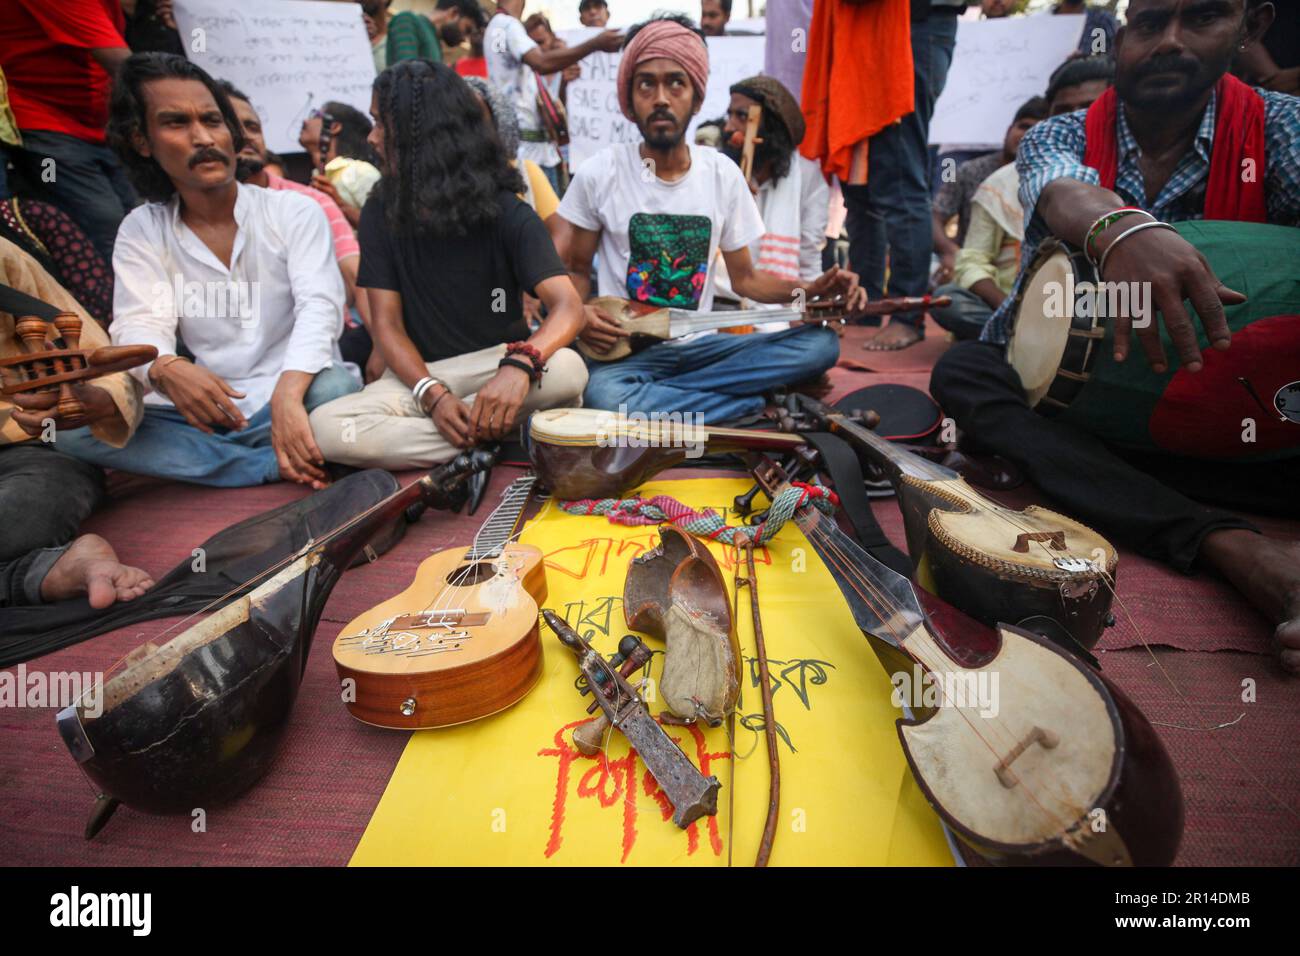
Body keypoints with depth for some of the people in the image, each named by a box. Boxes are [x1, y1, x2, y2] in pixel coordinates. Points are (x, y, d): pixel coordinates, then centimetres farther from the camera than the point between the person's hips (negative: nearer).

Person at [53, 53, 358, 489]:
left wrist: (288, 395, -34)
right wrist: (166, 368, -31)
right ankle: (276, 467, -23)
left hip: (293, 400, -3)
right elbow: (140, 325, -4)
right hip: (204, 409, 4)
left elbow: (319, 306, -15)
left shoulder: (295, 211, 0)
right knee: (70, 423, -20)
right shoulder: (141, 231, 8)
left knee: (336, 388, -36)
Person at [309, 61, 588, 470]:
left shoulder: (506, 212, -6)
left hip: (498, 363, -2)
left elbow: (568, 306, -19)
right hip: (419, 373, 3)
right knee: (325, 426, -27)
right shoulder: (381, 214, 3)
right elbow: (386, 322, -2)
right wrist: (433, 394, -22)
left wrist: (519, 364, -41)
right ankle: (491, 435, -21)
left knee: (567, 368, -35)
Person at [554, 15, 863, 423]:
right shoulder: (599, 173, -4)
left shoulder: (723, 174, 3)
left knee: (821, 343, -15)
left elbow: (744, 277, 9)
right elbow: (573, 268, 5)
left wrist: (810, 290, -8)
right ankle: (759, 404, -18)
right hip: (623, 348, -3)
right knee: (603, 396, -39)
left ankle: (649, 396, -15)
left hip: (700, 345, 3)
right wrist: (577, 314, -18)